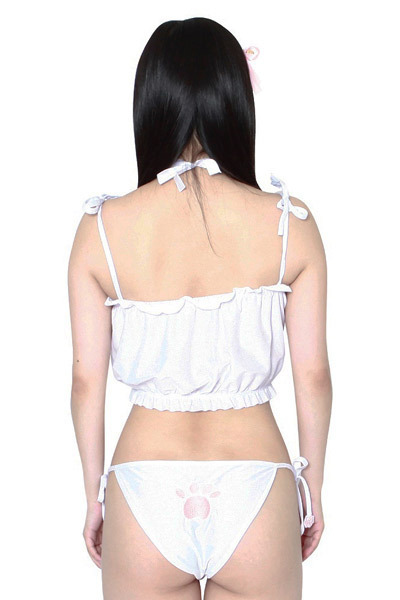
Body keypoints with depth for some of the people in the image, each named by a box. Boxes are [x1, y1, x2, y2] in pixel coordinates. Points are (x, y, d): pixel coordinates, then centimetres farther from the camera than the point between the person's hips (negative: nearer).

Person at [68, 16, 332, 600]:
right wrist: (312, 489, 11)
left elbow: (87, 380, -3)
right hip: (255, 490, 0)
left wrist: (94, 495, 11)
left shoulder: (101, 229, -8)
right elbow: (314, 375, -4)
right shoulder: (290, 224, -9)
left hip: (144, 493, 0)